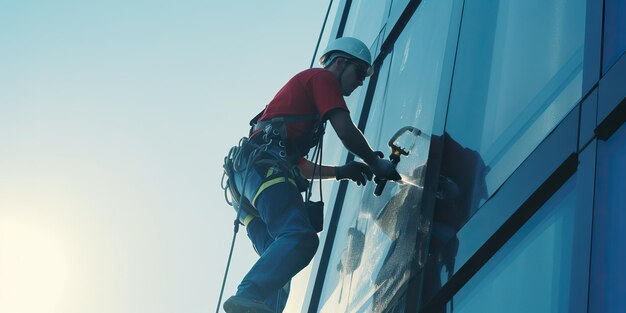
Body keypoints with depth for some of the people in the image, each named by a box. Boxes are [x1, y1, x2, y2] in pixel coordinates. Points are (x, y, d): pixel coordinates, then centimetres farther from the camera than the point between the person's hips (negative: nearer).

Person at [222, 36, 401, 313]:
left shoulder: (302, 84, 38)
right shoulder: (322, 77, 11)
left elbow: (298, 164, 38)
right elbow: (346, 131, -2)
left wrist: (339, 172, 30)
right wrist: (377, 164, 12)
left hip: (244, 175, 10)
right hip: (265, 164, -10)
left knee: (278, 266, -1)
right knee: (301, 238, -28)